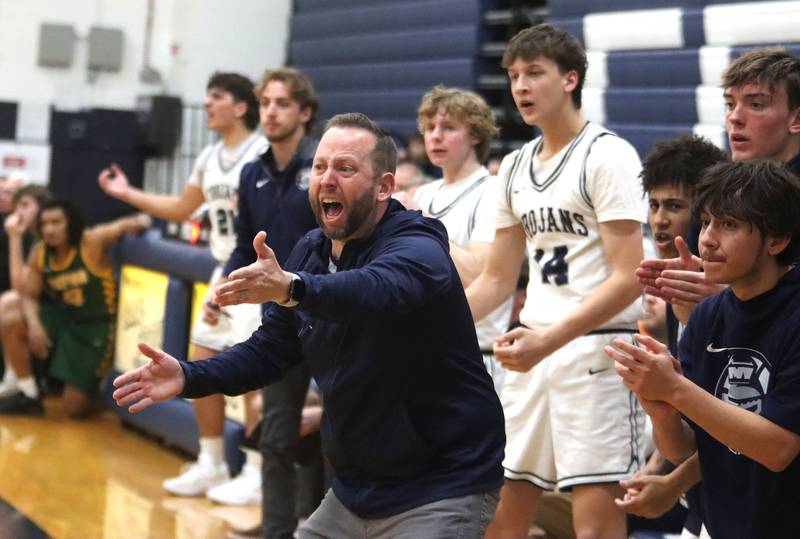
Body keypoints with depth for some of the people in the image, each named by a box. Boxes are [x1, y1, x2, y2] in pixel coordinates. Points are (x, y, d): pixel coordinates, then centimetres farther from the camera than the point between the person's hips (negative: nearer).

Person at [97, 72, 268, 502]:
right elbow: (181, 208, 23)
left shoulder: (264, 154, -13)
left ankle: (256, 475, 1)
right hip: (225, 272, 9)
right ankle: (211, 465, 21)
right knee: (200, 365, 9)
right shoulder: (209, 157, 13)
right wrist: (128, 194, 17)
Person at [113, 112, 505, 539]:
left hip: (442, 490, -7)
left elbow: (375, 289, -41)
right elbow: (270, 348, 8)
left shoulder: (416, 249, -18)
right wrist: (189, 377, -8)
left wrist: (291, 288, -58)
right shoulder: (311, 251, 5)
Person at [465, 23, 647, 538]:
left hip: (595, 350, -7)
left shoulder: (607, 155, -8)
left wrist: (548, 341, -24)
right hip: (534, 352, 7)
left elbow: (628, 279, -15)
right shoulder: (515, 167, 13)